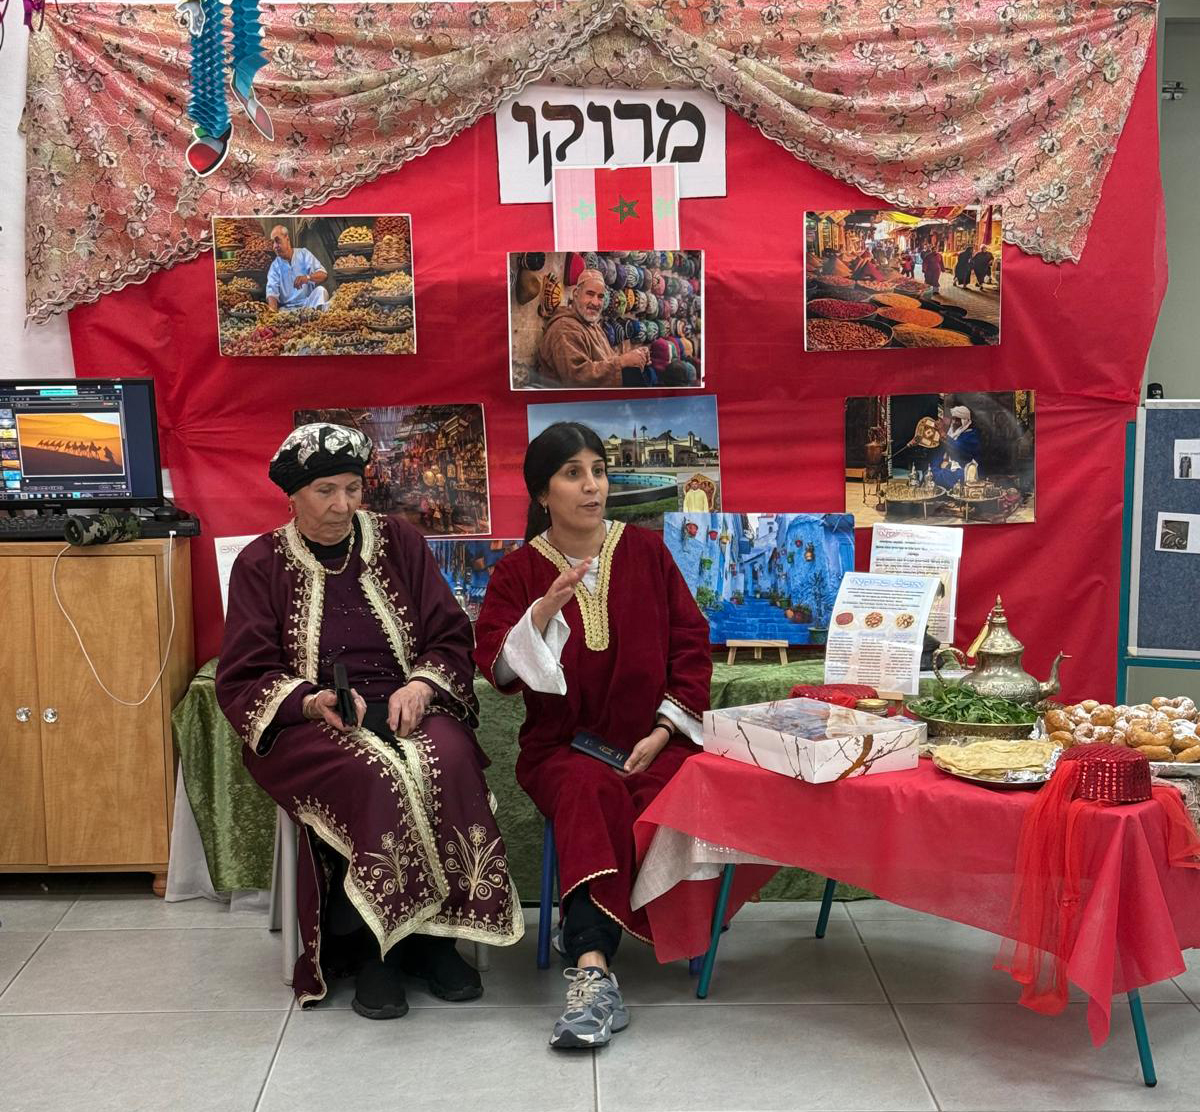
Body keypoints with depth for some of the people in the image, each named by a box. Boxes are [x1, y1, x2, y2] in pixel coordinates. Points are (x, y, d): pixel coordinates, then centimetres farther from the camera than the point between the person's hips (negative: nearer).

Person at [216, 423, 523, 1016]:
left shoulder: (398, 542, 13)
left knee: (449, 762, -33)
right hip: (311, 724, -2)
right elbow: (241, 679, 2)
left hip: (407, 708, 2)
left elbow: (451, 638, 12)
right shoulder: (261, 563, 8)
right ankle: (376, 947, -20)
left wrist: (422, 685, -11)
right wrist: (312, 702, -17)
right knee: (372, 774, -36)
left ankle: (431, 934, -18)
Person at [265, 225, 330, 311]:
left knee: (320, 290, -30)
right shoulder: (275, 266, 11)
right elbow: (271, 293, -3)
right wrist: (273, 310, -26)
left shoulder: (303, 254, 10)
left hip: (309, 303, 0)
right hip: (288, 308, 0)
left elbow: (323, 275, -4)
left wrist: (308, 277, -27)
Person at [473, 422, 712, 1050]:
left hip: (651, 741, 2)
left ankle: (589, 960, -27)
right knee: (592, 790, -35)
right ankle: (596, 970, -44)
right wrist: (546, 607, -20)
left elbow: (692, 644, 9)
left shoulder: (646, 551, 11)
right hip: (562, 744, -2)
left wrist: (663, 732, -3)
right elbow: (496, 670, -3)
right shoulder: (519, 571, 8)